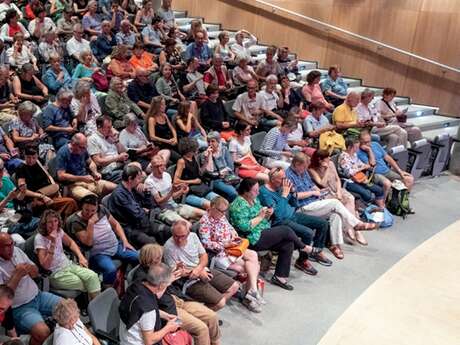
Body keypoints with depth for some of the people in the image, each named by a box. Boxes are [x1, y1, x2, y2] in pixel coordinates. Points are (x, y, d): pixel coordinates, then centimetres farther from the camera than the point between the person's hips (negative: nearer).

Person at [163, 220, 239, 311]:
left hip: (205, 271, 7)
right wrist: (199, 273, -18)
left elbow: (204, 255, 5)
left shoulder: (193, 236, 1)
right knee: (220, 303, -20)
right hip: (191, 281, -7)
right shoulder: (169, 247, -17)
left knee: (234, 286, 2)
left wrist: (198, 268, -17)